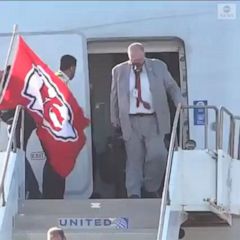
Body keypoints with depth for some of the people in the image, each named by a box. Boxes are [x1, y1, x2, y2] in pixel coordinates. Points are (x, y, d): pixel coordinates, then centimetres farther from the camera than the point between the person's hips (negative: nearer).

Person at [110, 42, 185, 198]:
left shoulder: (158, 67, 4)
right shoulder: (119, 71, 6)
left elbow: (172, 87, 10)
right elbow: (114, 97, 14)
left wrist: (181, 104, -5)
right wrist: (115, 119, 14)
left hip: (153, 120, 0)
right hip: (131, 121, 0)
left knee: (157, 155, -13)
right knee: (134, 159, -2)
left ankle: (150, 188, 8)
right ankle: (134, 194, -1)